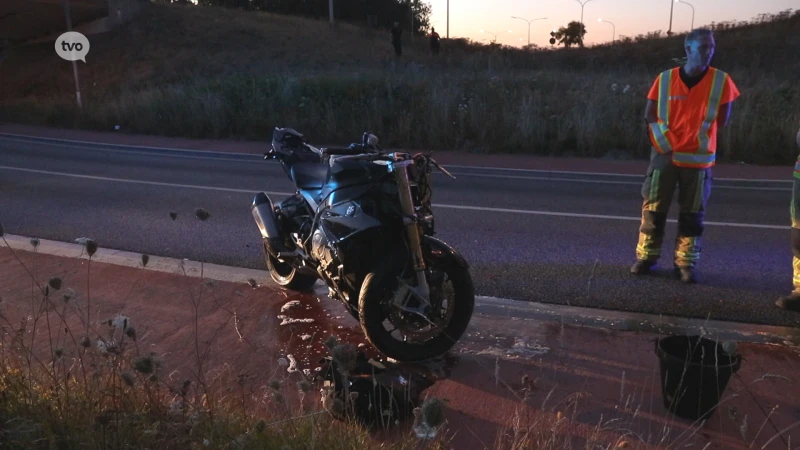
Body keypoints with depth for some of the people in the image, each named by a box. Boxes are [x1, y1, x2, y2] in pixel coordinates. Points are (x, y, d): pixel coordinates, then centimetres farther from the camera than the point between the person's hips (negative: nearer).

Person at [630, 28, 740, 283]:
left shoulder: (721, 81, -3)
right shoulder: (665, 79, -2)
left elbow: (723, 120, 3)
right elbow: (649, 114, 4)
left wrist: (700, 133, 0)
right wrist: (664, 139, -1)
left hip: (698, 158, 0)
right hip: (665, 154, 0)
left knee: (692, 214, 5)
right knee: (653, 209, 5)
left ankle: (685, 264, 14)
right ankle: (646, 257, 17)